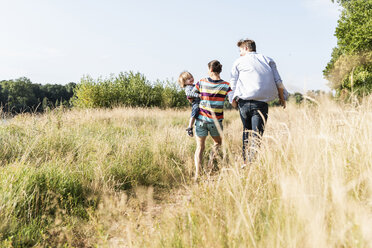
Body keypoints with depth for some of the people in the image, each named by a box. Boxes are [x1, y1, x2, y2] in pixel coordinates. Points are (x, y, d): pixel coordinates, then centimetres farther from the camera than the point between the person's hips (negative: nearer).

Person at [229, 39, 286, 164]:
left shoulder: (238, 62, 12)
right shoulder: (267, 60, 15)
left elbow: (233, 85, 7)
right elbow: (278, 82, 9)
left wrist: (233, 100, 20)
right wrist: (282, 98, 20)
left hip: (244, 102, 1)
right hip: (261, 102, -1)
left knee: (247, 131, 19)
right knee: (256, 135, -2)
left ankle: (246, 161, 18)